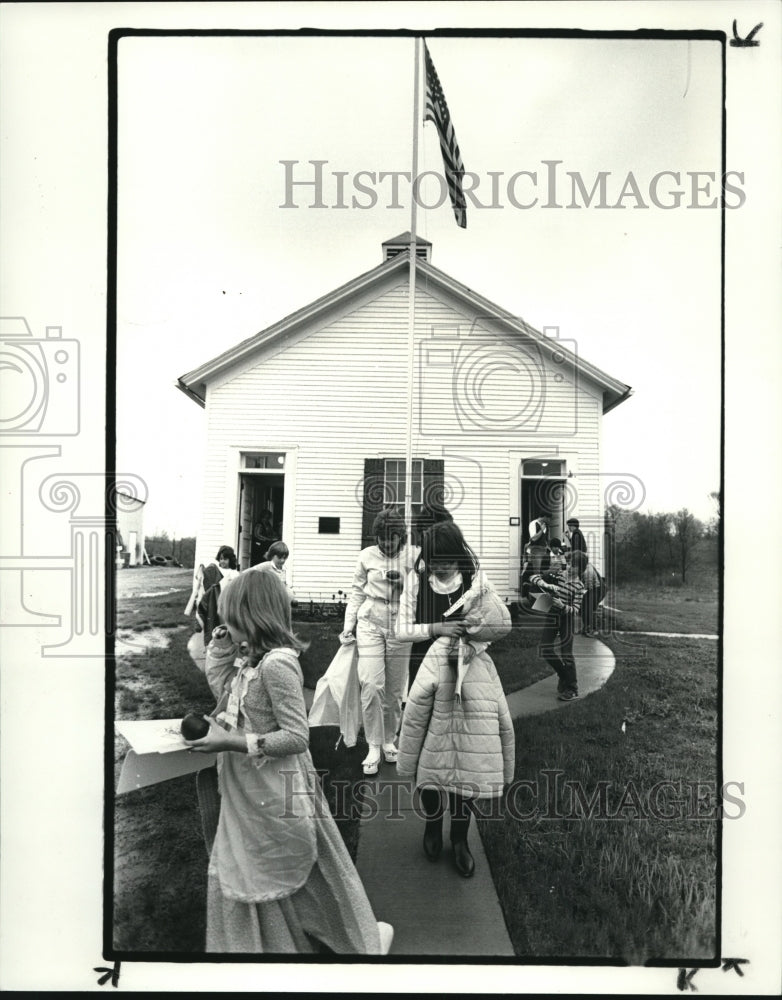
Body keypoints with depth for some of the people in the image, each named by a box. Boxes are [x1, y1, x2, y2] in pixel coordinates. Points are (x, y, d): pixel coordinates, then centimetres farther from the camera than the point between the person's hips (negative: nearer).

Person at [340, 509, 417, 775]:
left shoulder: (414, 555, -2)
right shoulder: (367, 556, 1)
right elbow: (357, 592, 10)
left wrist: (402, 580, -17)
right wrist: (348, 626, 9)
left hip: (400, 626, 0)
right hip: (370, 623, 0)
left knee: (394, 690, 8)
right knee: (371, 685, -12)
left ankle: (389, 740, 29)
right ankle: (374, 747, 0)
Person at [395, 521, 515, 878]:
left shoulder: (476, 578, -6)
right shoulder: (416, 579, -6)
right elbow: (402, 629, -5)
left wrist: (480, 626, -17)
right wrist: (438, 628, -20)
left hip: (470, 674, 0)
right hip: (427, 671, 0)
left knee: (468, 753, 4)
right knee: (430, 751, 7)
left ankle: (460, 838, 22)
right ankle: (433, 823, 33)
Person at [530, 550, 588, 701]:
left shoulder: (579, 586, -7)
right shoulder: (557, 576, 1)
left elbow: (575, 610, -12)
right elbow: (534, 578, -2)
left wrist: (562, 606, -31)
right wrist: (546, 585, -21)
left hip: (567, 619, -4)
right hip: (552, 617, 4)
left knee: (566, 653, -2)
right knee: (545, 649, -1)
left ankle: (571, 689, 9)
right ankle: (565, 676, 21)